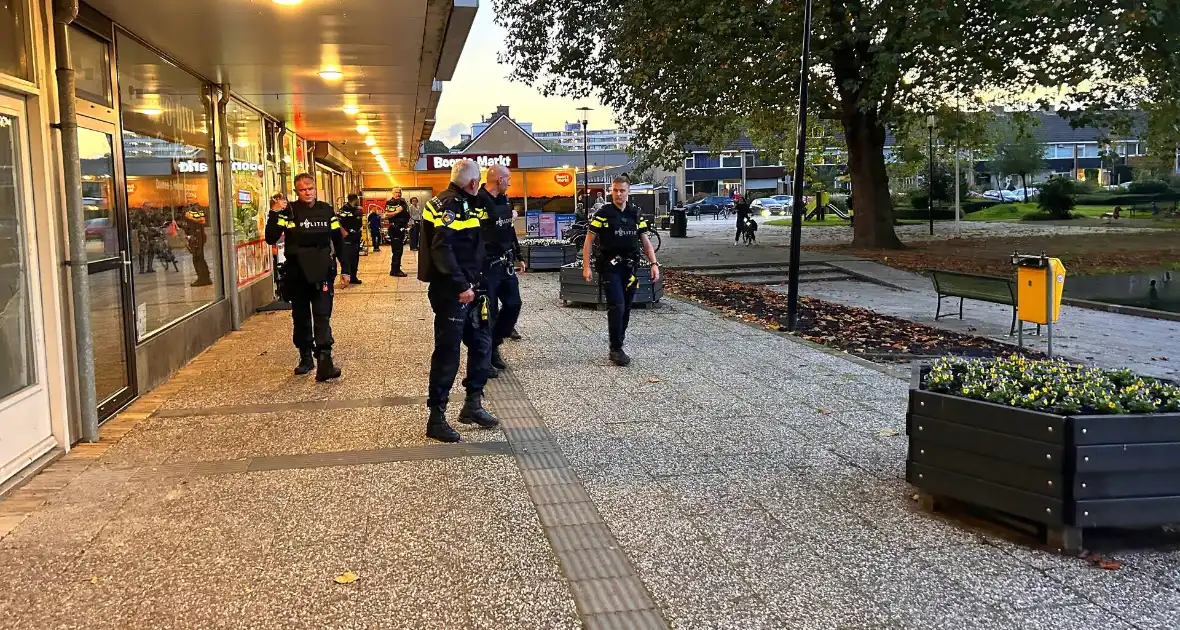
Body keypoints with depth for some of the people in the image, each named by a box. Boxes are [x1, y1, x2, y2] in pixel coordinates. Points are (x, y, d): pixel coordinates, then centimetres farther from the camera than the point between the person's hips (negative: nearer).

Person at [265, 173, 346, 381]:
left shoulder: (326, 210, 3)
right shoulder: (289, 212, -2)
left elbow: (338, 241, 9)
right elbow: (271, 239, -9)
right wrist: (274, 214, -19)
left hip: (322, 274, 0)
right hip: (297, 275, 1)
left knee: (322, 318, -8)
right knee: (301, 318, 11)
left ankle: (324, 363, -15)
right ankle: (305, 358, 25)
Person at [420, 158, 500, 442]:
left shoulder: (464, 204, 16)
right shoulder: (450, 205, -15)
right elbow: (441, 248, -26)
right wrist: (461, 286, -26)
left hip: (467, 290, 10)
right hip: (450, 292, -10)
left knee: (481, 344, 15)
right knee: (447, 353, -4)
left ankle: (473, 405, 27)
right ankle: (436, 419, 4)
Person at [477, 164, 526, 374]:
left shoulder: (504, 200, 12)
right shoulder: (478, 201, -17)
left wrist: (519, 257, 22)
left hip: (506, 264, 9)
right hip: (487, 266, -9)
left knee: (513, 304, 12)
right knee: (488, 311, -2)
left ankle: (493, 346, 27)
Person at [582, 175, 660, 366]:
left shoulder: (635, 214, 8)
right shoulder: (603, 214, -4)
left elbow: (645, 242, 12)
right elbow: (589, 241, -2)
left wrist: (654, 264, 1)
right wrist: (586, 267, -9)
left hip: (630, 268, 5)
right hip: (610, 267, -5)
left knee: (626, 309, 9)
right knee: (617, 307, -14)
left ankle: (618, 346, 22)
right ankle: (616, 350, -7)